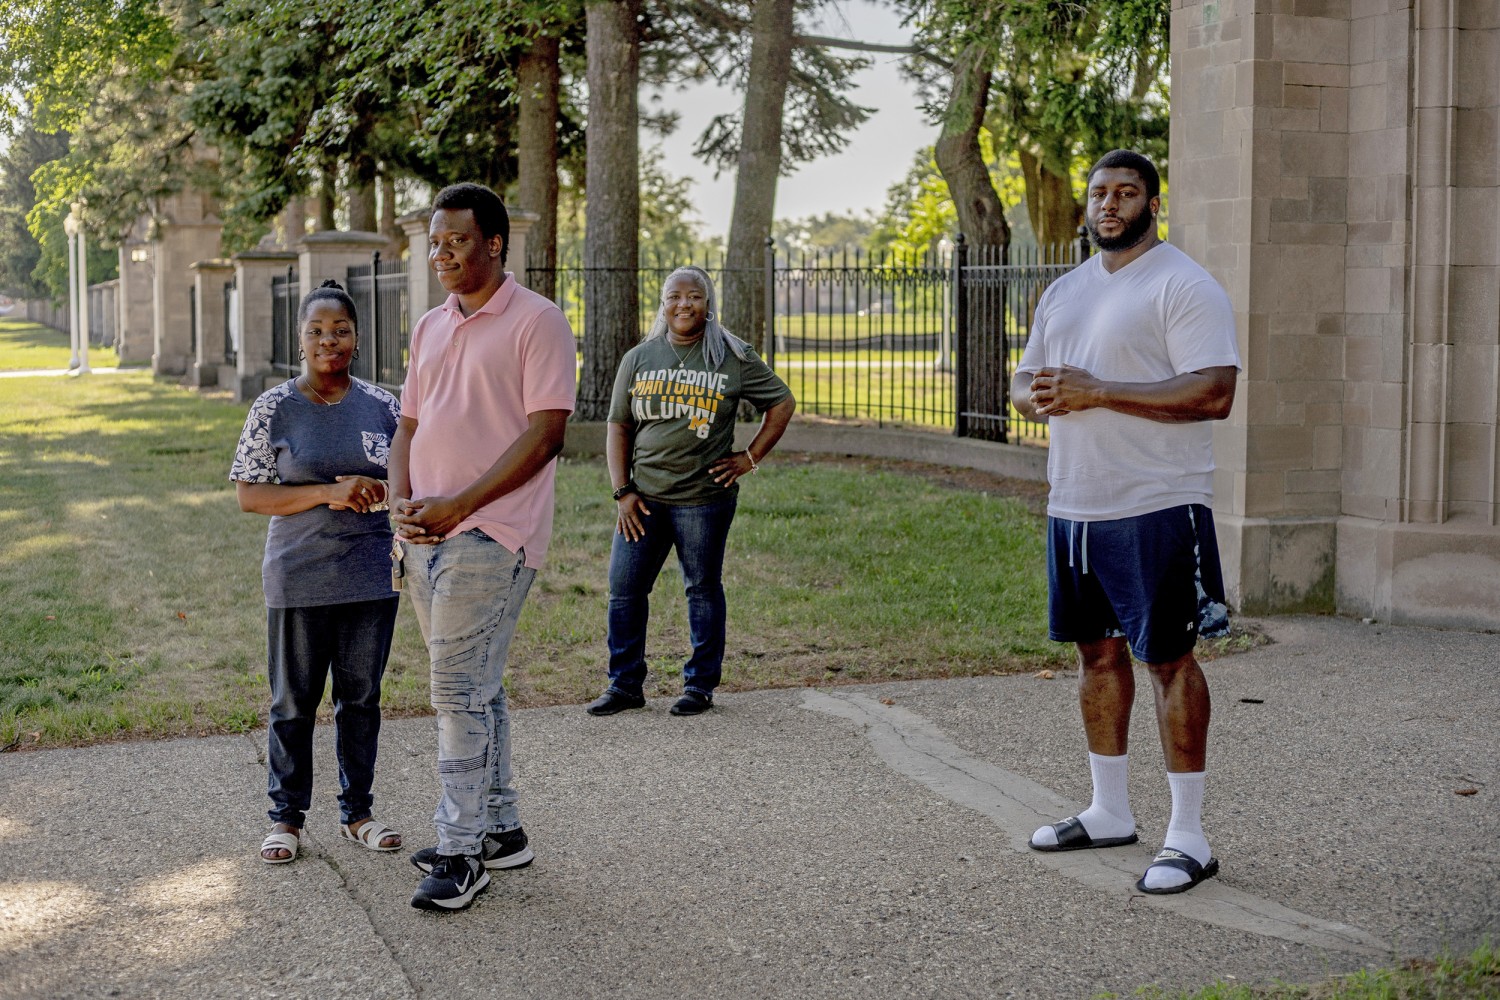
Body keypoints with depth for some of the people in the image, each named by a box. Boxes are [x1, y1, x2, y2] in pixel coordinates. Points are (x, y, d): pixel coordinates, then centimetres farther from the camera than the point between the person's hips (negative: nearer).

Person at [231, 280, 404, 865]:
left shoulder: (382, 406, 4)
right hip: (298, 580, -2)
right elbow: (248, 494, -7)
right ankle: (287, 817, 19)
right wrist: (328, 493, -18)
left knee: (362, 698, 11)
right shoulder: (274, 409, -3)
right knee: (293, 702, 6)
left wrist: (375, 489, -11)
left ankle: (357, 811, 24)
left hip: (371, 577, 2)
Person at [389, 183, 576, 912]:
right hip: (425, 536, 8)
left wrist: (459, 505, -17)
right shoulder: (430, 327, 16)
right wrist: (402, 503, -1)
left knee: (458, 691, -9)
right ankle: (500, 829, 24)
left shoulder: (537, 322, -7)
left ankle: (462, 850, -1)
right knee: (473, 688, 14)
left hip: (489, 535, -8)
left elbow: (545, 435, -14)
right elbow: (409, 425, 18)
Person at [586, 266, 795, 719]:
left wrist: (751, 458, 1)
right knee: (624, 589, 2)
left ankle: (700, 686, 17)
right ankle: (624, 684, 15)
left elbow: (782, 403, 9)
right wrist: (623, 491, 0)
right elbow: (618, 427, 9)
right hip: (643, 498, 3)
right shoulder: (638, 358, 9)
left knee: (703, 589, 5)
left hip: (704, 498, -3)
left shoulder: (733, 358, 2)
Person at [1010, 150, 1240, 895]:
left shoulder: (1184, 286, -9)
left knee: (1168, 657, -5)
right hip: (1073, 506, 8)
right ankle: (1110, 811, 27)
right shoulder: (1064, 292, 16)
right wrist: (1038, 396, -5)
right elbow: (1024, 381, 21)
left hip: (1155, 508, -8)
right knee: (1097, 651, 14)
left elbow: (1213, 393, -20)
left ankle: (1189, 836, 1)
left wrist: (1096, 392, -21)